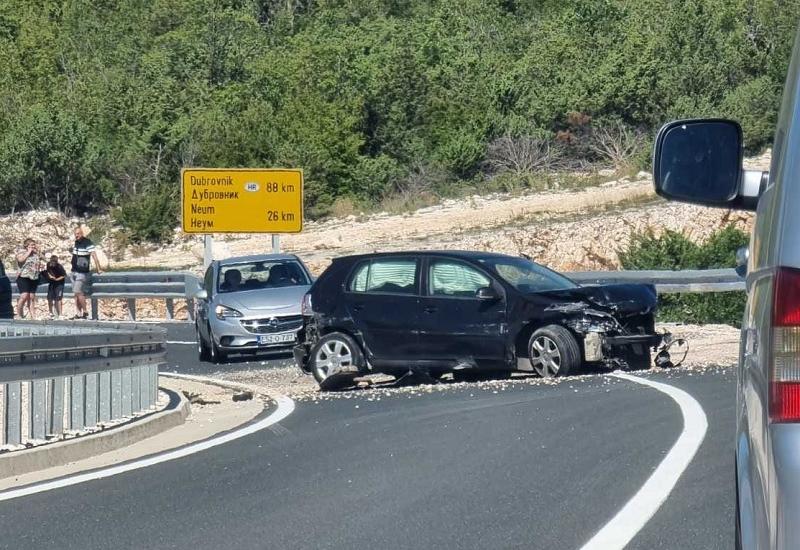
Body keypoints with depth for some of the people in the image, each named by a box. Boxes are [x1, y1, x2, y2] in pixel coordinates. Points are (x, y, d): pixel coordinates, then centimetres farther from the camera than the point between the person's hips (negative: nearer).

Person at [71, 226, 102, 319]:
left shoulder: (88, 243, -13)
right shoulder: (76, 242, 12)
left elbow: (94, 256, -15)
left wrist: (98, 270, -17)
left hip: (82, 272, -8)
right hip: (74, 272, 8)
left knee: (78, 292, -15)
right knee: (76, 294, 5)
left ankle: (85, 312, -6)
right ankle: (78, 314, 7)